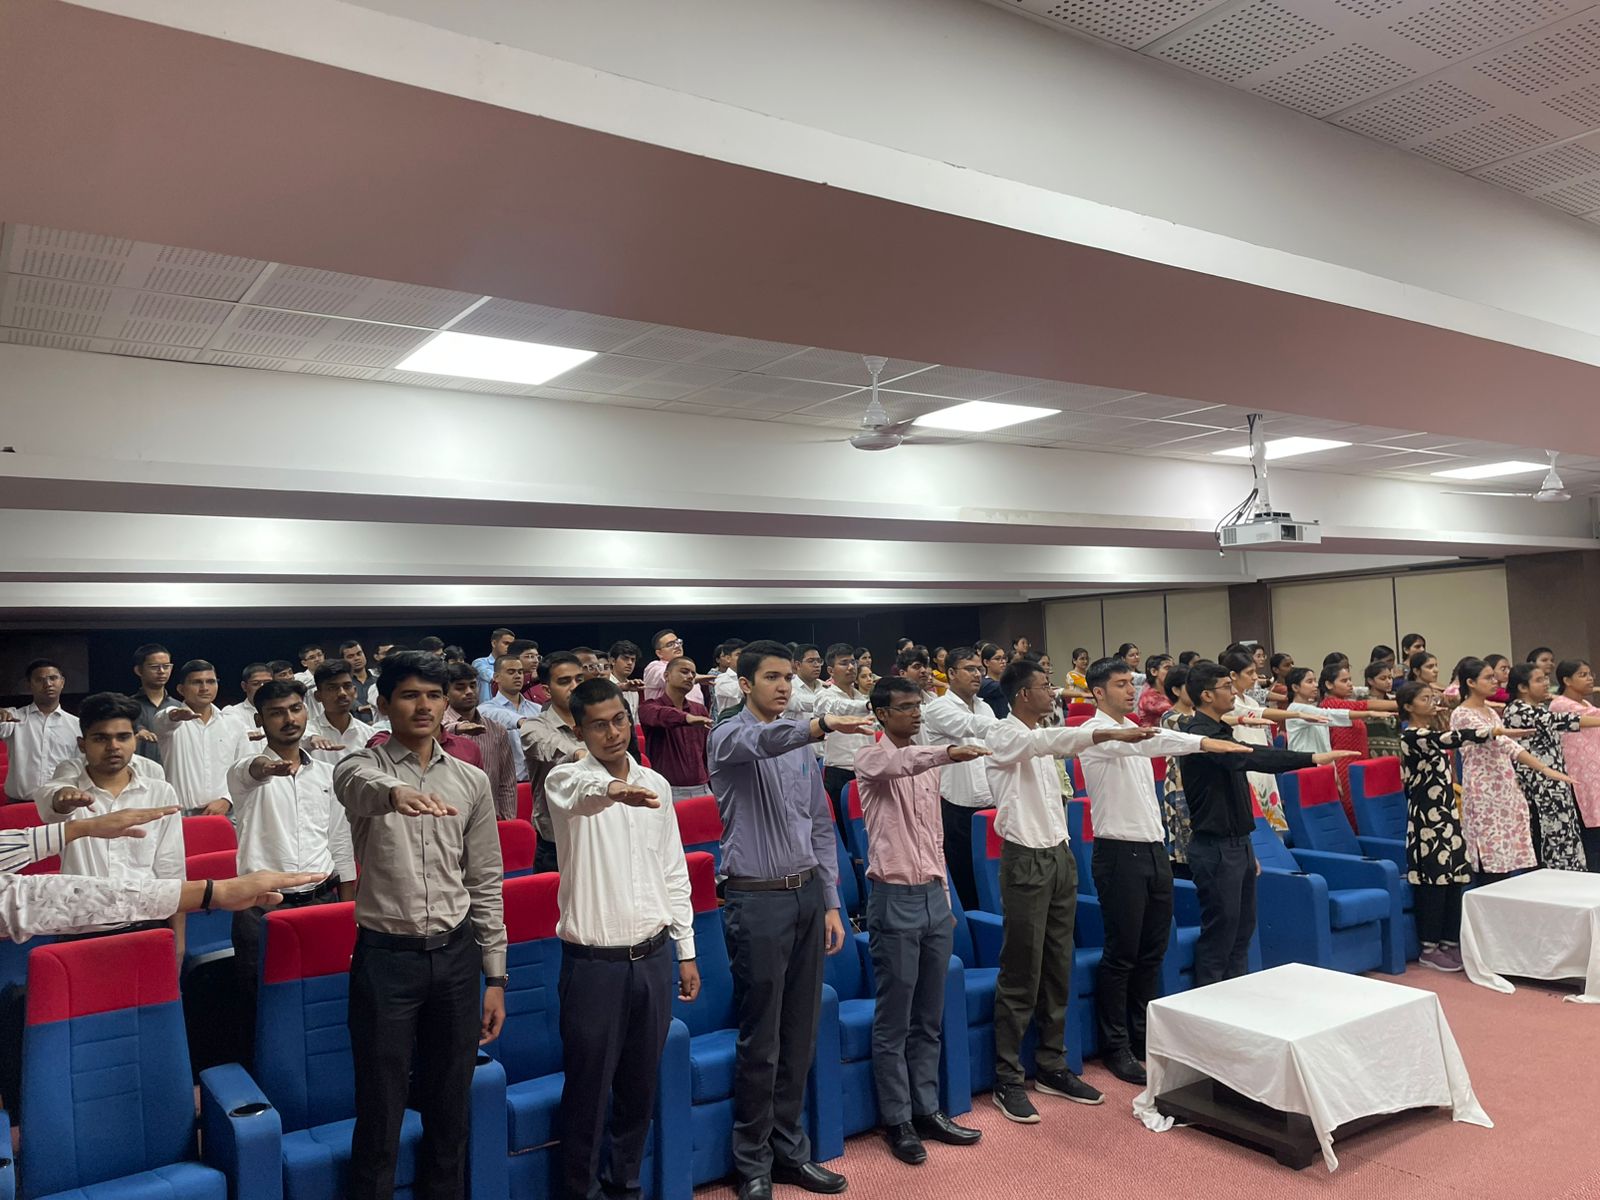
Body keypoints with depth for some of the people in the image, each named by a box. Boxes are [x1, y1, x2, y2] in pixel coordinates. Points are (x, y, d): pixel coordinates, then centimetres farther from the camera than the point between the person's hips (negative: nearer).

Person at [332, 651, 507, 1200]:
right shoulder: (362, 765, -4)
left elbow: (485, 883, 8)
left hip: (456, 955, 3)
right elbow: (359, 785, -32)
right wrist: (397, 793, -56)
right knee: (380, 1113, 6)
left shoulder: (471, 782, 5)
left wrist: (494, 976, 6)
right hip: (385, 956, -3)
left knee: (450, 1110, 15)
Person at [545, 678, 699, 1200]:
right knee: (587, 1089, 8)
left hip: (653, 958, 4)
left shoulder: (655, 784, 5)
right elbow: (581, 793, -37)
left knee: (639, 1085, 17)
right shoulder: (566, 779, -10)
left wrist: (686, 951, 10)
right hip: (594, 963, -4)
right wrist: (612, 790, -60)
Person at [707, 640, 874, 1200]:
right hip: (758, 900, -6)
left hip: (808, 895, 6)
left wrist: (830, 903, 9)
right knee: (760, 1041, 2)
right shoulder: (729, 737, -8)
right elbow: (760, 741, -34)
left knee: (800, 1037, 13)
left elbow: (821, 827, 14)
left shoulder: (802, 746, 11)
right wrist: (822, 724, -51)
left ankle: (790, 1151, 28)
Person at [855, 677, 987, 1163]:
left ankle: (927, 1110, 27)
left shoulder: (927, 763, 12)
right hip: (895, 899, -7)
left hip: (933, 896, 7)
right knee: (894, 1020, 4)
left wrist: (944, 892, 17)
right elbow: (899, 763, -35)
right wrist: (948, 752, -51)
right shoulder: (872, 759, -9)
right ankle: (897, 1120, 16)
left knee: (929, 1017, 15)